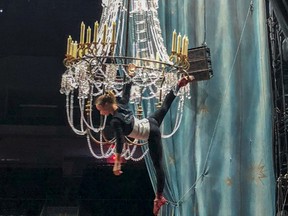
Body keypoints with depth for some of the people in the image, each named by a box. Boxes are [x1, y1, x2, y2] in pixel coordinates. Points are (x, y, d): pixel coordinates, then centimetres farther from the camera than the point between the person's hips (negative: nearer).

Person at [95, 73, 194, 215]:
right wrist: (129, 77, 23)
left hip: (151, 135, -8)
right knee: (164, 106, 35)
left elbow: (120, 141, -34)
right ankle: (180, 84, 47)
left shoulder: (115, 121, -29)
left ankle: (159, 197, 4)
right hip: (150, 123, 8)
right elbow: (127, 92, 6)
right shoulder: (122, 104, -9)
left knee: (157, 165, -2)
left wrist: (117, 163, -35)